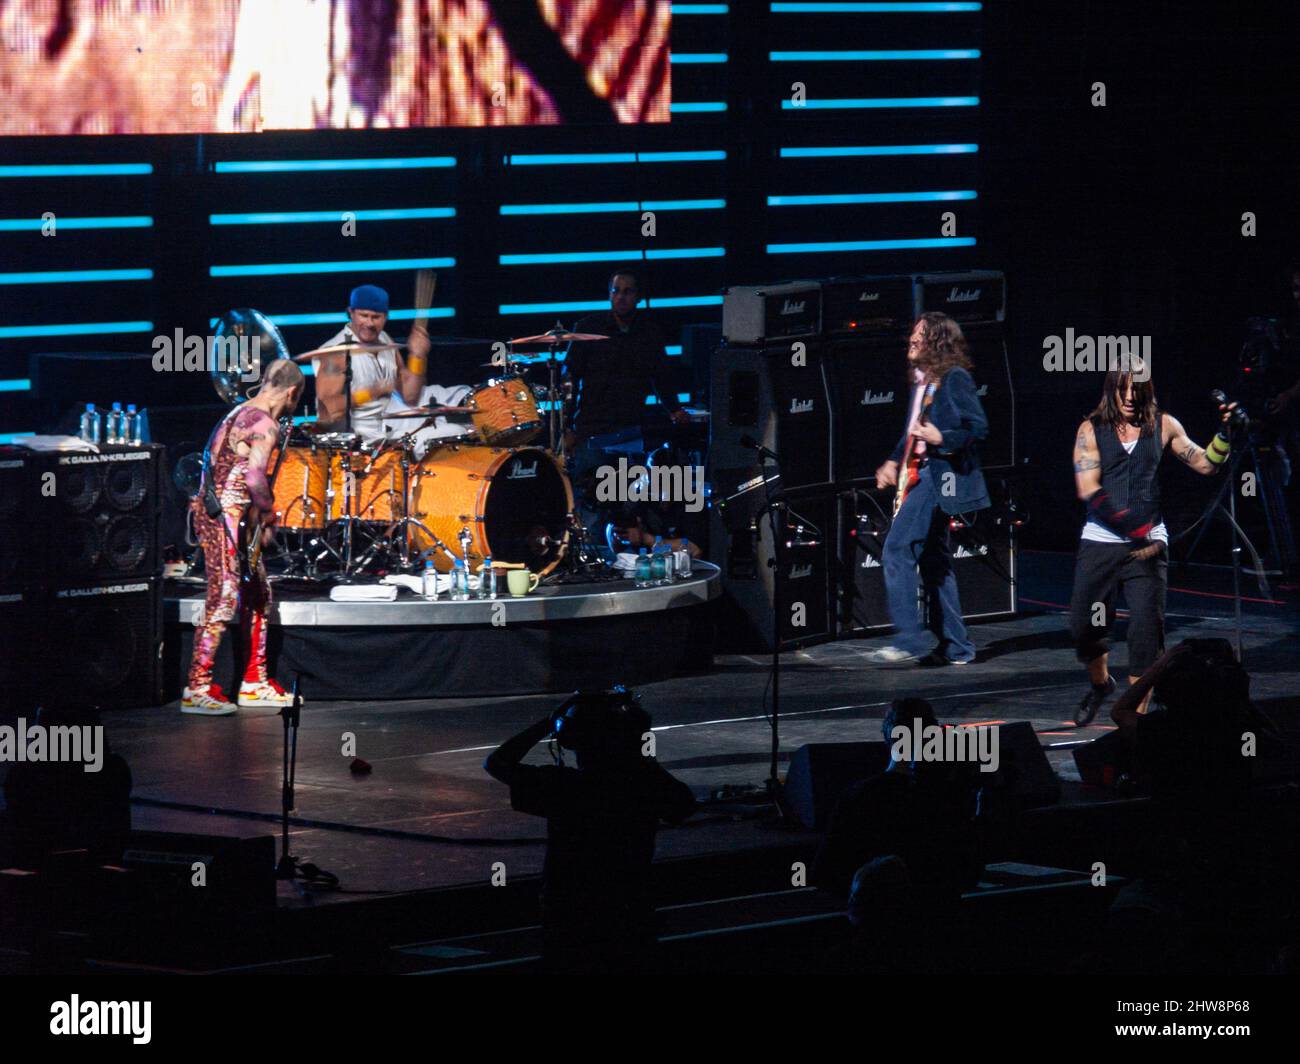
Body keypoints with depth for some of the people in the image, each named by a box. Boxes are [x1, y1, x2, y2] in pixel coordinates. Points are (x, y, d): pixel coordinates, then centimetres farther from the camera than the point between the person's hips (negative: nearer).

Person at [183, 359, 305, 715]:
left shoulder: (241, 412, 17)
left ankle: (254, 682, 19)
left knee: (257, 595, 15)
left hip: (213, 509, 10)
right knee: (224, 600, -12)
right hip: (225, 516, -10)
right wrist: (268, 516, -6)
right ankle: (197, 688, -13)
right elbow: (254, 478, -23)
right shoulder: (265, 424, -13)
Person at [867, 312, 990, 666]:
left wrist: (941, 439, -24)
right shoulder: (922, 381, 18)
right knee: (933, 560, 12)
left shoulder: (955, 378, -10)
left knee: (898, 547, -17)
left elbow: (978, 428, -13)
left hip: (939, 475, -10)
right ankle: (954, 646, 17)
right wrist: (894, 462, 14)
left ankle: (908, 641, -17)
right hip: (920, 475, 10)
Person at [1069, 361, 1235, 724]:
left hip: (1148, 543, 0)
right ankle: (1100, 682, 32)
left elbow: (1205, 463, 13)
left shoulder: (1163, 426, 8)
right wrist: (1130, 526, -18)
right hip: (1099, 541, 0)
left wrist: (1225, 434, -5)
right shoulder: (1091, 430, 2)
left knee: (1147, 627, -10)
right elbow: (1088, 490, -8)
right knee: (1084, 624, 2)